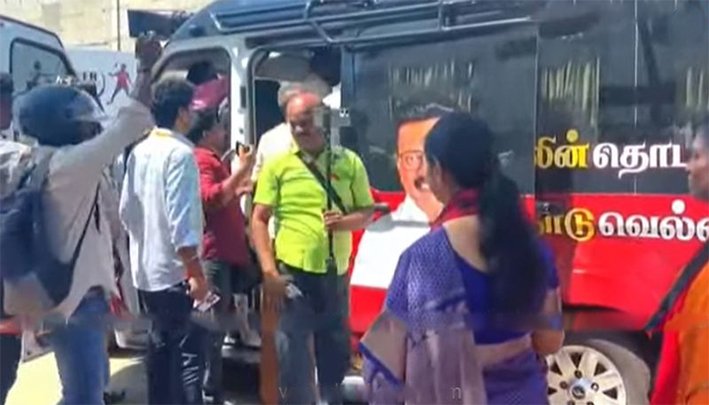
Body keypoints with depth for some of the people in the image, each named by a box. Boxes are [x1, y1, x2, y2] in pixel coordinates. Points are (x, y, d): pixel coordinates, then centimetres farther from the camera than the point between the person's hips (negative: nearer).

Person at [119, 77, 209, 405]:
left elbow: (126, 210, 13)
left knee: (160, 347, 17)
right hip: (175, 272, -8)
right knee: (189, 352, -3)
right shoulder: (180, 153, -16)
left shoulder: (139, 151, 8)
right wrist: (196, 272, -19)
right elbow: (181, 221, -22)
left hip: (146, 270, 9)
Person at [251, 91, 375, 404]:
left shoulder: (349, 162, 3)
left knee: (336, 352, 17)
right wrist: (269, 271, -11)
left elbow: (367, 210, 10)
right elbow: (259, 220, -2)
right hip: (293, 274, -2)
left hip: (336, 274, 3)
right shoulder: (277, 165, -1)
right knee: (294, 357, 2)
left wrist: (346, 221, -13)